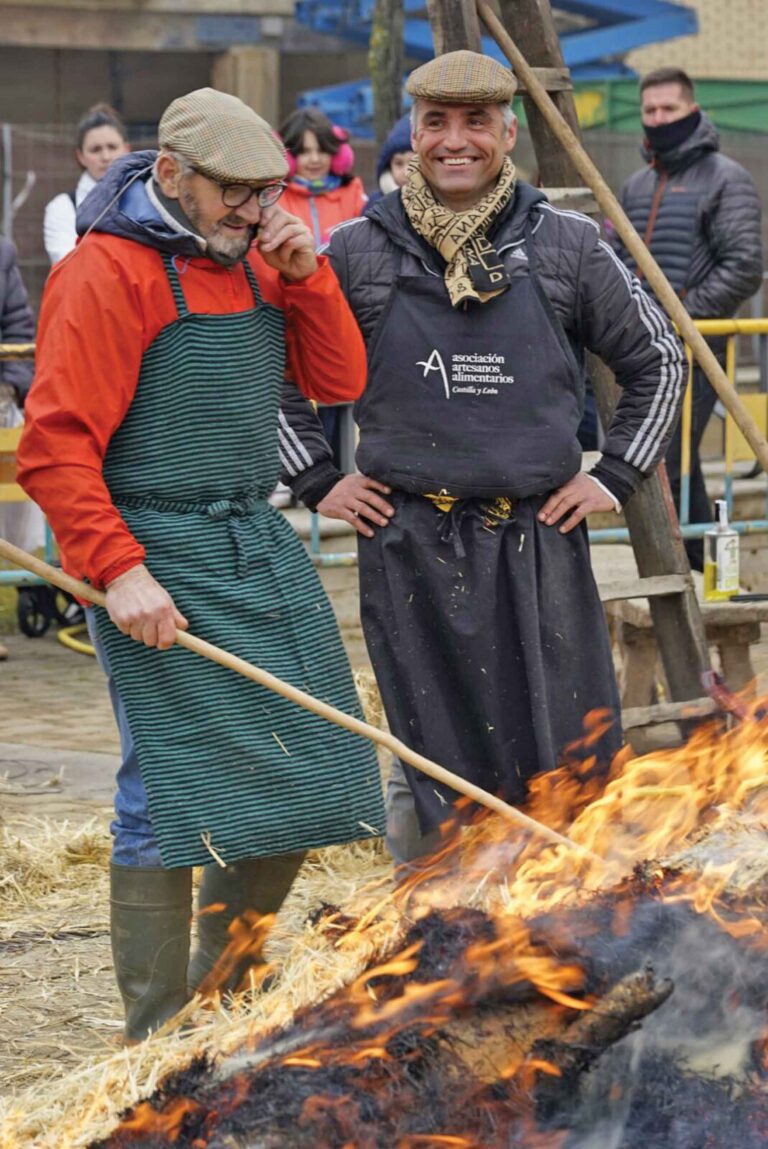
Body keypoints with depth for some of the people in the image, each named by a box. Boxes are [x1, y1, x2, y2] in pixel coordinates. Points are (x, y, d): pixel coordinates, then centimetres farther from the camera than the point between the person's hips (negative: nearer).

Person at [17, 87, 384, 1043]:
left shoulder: (249, 259, 12)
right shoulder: (106, 274, -12)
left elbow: (338, 381, 12)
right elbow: (55, 449, -16)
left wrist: (304, 277, -2)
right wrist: (118, 570, -23)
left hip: (261, 547, 8)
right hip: (160, 565, -8)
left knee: (301, 776, 9)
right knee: (172, 796, -7)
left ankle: (222, 999, 26)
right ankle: (159, 1039, 3)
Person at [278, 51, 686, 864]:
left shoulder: (567, 246, 4)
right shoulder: (357, 253, 2)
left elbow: (657, 360, 15)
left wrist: (615, 477, 7)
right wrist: (318, 482, 4)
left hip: (539, 543, 1)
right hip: (409, 545, -1)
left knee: (574, 768, 1)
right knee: (445, 770, 2)